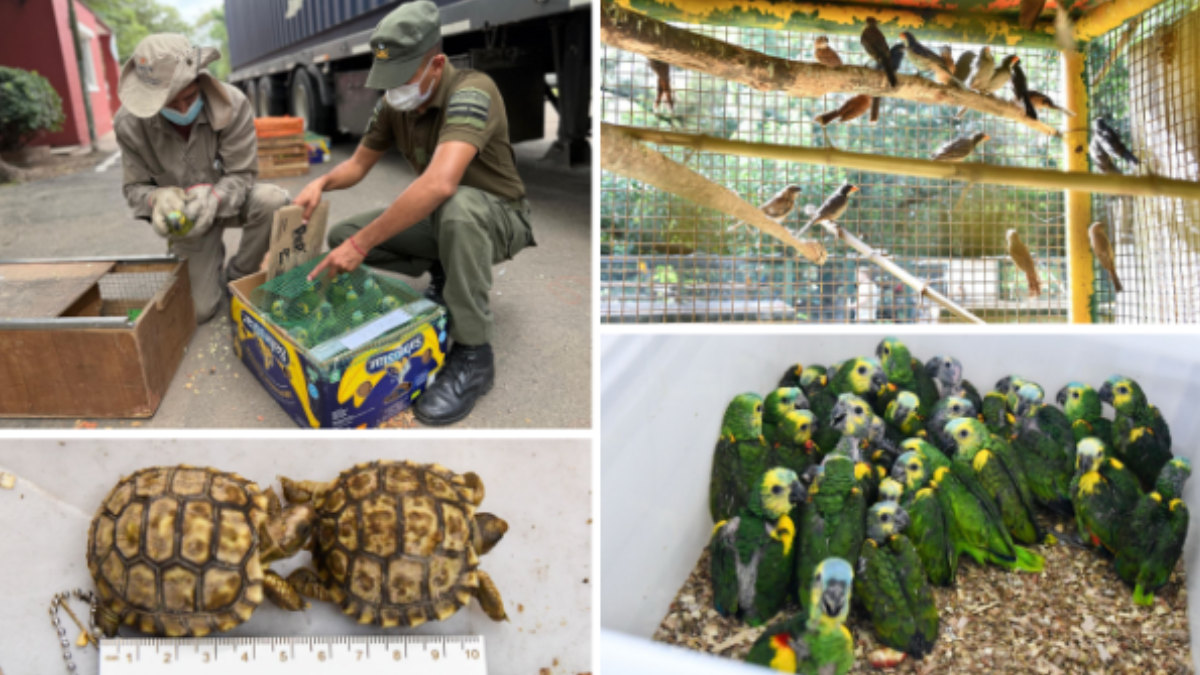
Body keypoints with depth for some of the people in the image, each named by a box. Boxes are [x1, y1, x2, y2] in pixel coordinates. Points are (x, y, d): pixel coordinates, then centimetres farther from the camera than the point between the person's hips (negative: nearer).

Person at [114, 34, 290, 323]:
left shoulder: (233, 104, -23)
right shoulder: (130, 123, -19)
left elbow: (241, 174, -18)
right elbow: (135, 187, -9)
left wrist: (214, 198, -40)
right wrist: (158, 199, -34)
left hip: (228, 201, 0)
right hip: (187, 213, 0)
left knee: (274, 200, -35)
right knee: (200, 311, -9)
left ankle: (236, 278, -8)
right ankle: (210, 272, 32)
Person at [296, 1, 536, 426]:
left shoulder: (471, 91, -29)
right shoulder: (393, 104, -6)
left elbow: (440, 183, -44)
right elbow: (358, 164, 7)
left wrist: (362, 244, -42)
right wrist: (322, 182, -17)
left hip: (500, 217, -7)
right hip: (439, 218, 7)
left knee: (456, 205, -41)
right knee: (341, 236, -3)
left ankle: (473, 355, -28)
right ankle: (446, 276, 12)